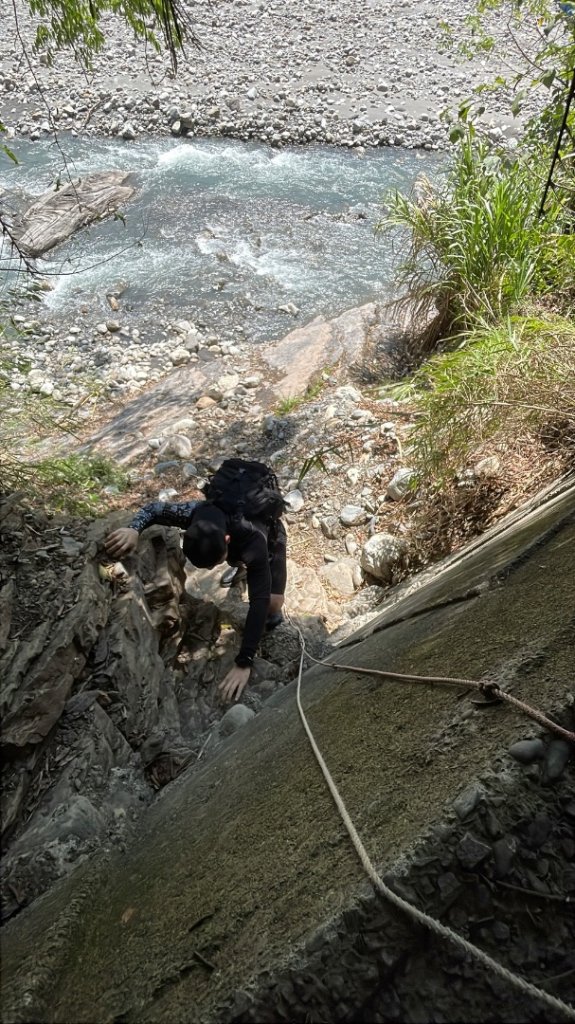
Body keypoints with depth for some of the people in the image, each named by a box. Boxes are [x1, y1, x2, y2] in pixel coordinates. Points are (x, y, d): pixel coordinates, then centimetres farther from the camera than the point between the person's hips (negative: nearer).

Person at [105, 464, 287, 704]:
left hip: (270, 532, -4)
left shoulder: (254, 541, -50)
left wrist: (244, 663, -52)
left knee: (271, 603, -18)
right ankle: (242, 566, 62)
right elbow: (154, 508, -21)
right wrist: (133, 529, -44)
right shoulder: (196, 513, -39)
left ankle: (272, 616, 17)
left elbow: (258, 601, -49)